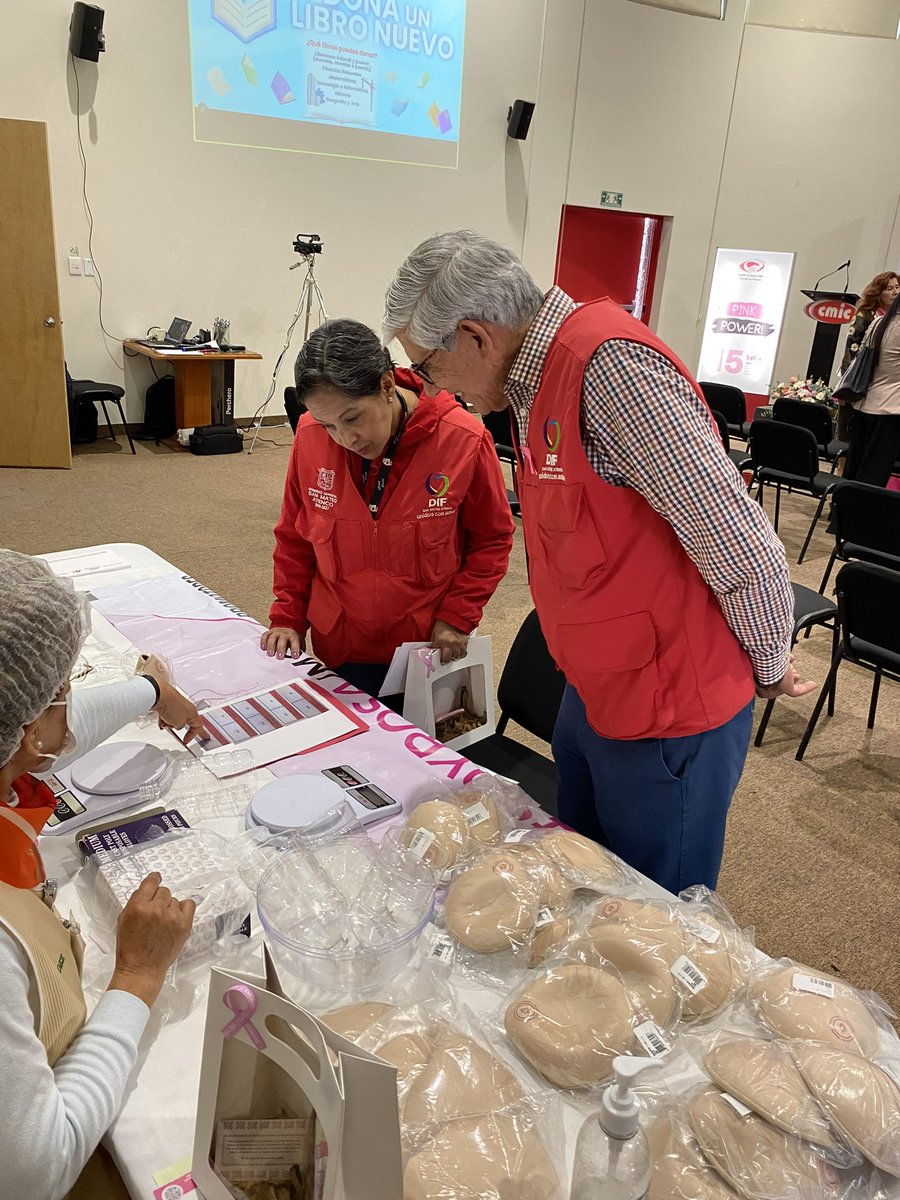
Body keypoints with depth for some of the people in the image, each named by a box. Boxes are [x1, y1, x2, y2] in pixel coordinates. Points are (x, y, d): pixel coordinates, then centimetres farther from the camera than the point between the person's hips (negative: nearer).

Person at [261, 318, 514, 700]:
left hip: (428, 648, -2)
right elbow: (293, 536, 6)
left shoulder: (465, 440, -18)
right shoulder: (310, 436, -10)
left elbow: (491, 540, -3)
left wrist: (457, 618, -10)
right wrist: (287, 616, 2)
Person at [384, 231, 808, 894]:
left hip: (667, 713, -9)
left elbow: (742, 546, -24)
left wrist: (770, 666, -8)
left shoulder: (610, 366, -25)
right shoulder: (537, 375, 6)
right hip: (592, 693, 9)